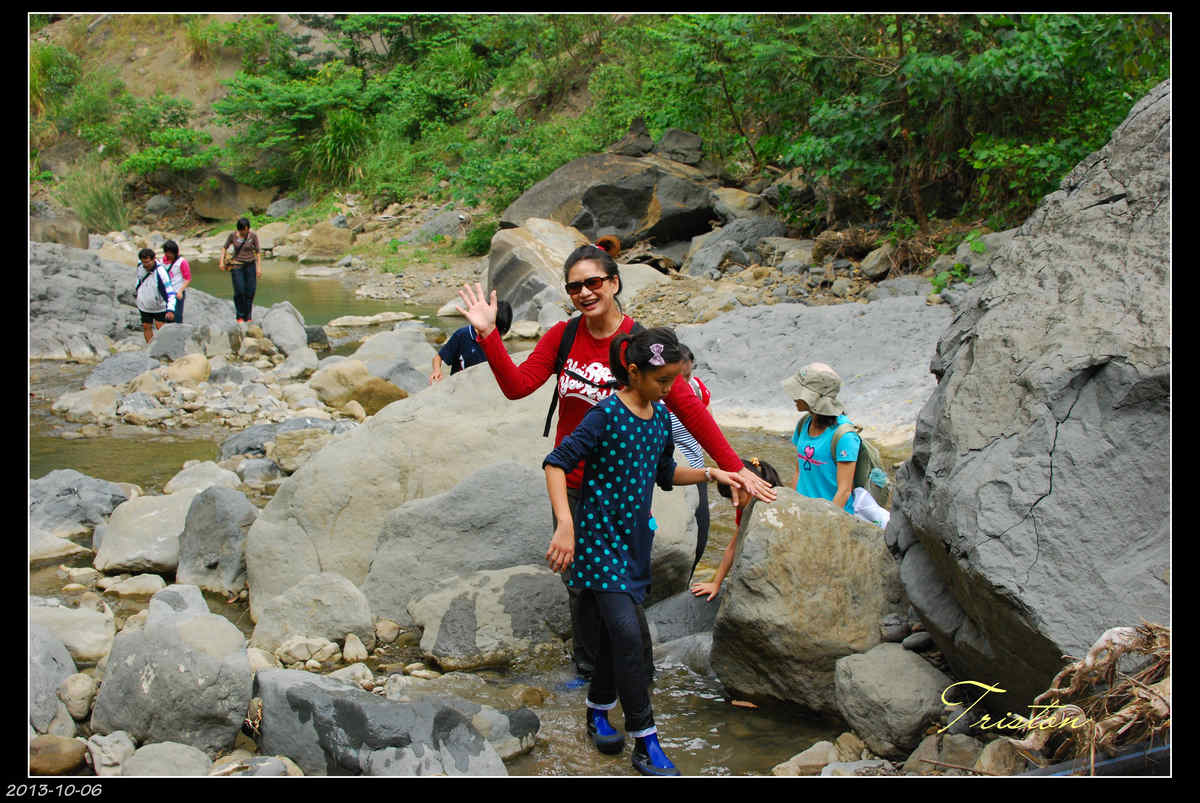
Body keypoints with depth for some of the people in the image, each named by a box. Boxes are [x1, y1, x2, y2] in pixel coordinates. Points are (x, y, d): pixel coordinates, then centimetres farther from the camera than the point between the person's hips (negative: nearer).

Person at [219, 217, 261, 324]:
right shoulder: (233, 235, -4)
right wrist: (221, 261, -4)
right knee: (239, 291, -12)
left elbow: (258, 251, 0)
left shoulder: (253, 236, -5)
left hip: (250, 264, 1)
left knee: (250, 291, -6)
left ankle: (248, 317, 7)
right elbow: (225, 247, 7)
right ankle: (240, 316, 3)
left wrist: (259, 267, -4)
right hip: (237, 265, -1)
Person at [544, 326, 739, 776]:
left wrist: (710, 474, 6)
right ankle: (645, 743, -8)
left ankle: (598, 713, 34)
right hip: (600, 537, -7)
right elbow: (556, 463, -18)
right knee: (627, 635, -15)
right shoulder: (607, 415, -15)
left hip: (634, 540, 7)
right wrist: (565, 525, -28)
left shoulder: (660, 416, 8)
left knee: (613, 636, 12)